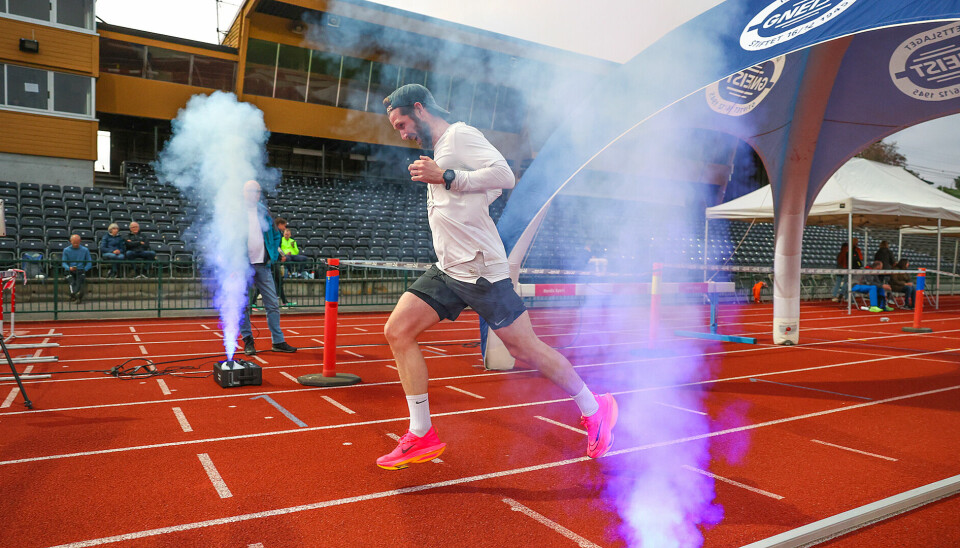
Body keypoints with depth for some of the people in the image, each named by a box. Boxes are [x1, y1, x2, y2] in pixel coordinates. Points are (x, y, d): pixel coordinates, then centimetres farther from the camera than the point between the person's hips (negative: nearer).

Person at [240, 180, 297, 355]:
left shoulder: (264, 212, 11)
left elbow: (276, 234, 20)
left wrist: (273, 254, 8)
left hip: (263, 264, 4)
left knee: (273, 304, 4)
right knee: (243, 305, 2)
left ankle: (278, 341, 11)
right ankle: (248, 341, 14)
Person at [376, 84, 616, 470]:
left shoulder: (460, 134, -5)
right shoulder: (440, 149, 21)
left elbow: (504, 175, -20)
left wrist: (444, 177, -18)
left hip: (480, 271, -9)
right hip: (448, 271, 9)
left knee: (525, 348, -2)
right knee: (397, 331, -2)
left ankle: (594, 410, 19)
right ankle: (422, 436, 5)